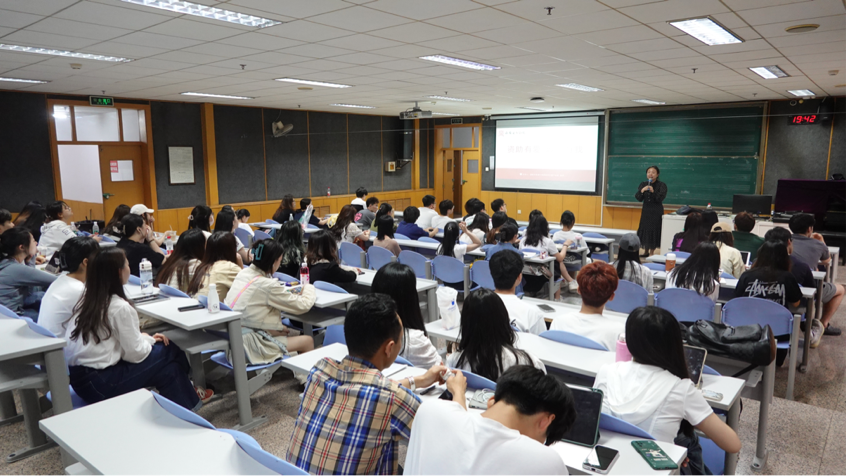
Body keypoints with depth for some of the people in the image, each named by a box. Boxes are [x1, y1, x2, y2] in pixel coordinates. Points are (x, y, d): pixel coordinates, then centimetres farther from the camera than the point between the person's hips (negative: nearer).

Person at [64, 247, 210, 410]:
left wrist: (146, 337, 8)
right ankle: (187, 402, 19)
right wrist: (149, 341, 6)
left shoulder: (88, 299, 6)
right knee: (168, 352, 1)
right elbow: (134, 353, -12)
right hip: (98, 383, -8)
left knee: (162, 346, 10)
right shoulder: (120, 308, -18)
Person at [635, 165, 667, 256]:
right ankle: (646, 251, 21)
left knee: (654, 231, -4)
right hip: (646, 211, 4)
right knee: (645, 230, 7)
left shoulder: (662, 185, -7)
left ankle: (651, 252, 5)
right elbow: (638, 198, -3)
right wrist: (641, 191, -23)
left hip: (657, 212, -4)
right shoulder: (643, 184, 4)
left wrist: (653, 192, -33)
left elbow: (660, 198, -17)